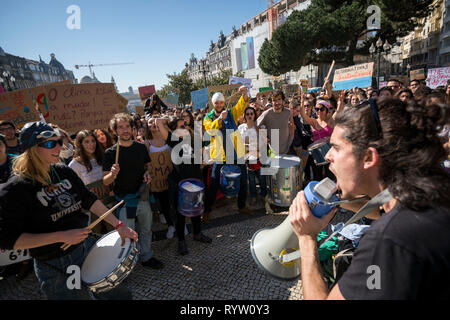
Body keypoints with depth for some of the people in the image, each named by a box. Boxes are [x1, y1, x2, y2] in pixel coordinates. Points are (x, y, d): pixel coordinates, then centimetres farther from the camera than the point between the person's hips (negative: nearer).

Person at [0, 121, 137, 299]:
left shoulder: (63, 171, -1)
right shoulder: (14, 190, -17)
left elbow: (89, 200, 1)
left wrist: (119, 226, -6)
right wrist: (62, 236, -24)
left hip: (87, 245, 6)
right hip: (55, 267, -5)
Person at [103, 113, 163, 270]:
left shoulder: (141, 147, 1)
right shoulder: (110, 153, -9)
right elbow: (105, 181, -8)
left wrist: (147, 173, -7)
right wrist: (113, 174, -30)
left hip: (143, 197, 4)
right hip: (124, 201, -4)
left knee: (146, 230, 19)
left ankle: (147, 257, 39)